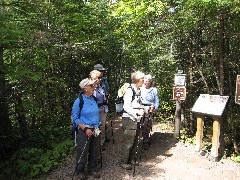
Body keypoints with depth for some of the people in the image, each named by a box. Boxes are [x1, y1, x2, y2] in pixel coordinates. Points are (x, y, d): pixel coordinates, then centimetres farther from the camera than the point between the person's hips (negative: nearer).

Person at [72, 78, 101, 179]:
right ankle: (80, 171, 32)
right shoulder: (79, 101, -13)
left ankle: (92, 169, 36)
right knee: (83, 153, 8)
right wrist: (85, 129, -16)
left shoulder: (94, 99, 3)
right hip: (84, 131, -5)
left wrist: (98, 127, 13)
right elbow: (75, 118, -10)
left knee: (95, 152, 15)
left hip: (96, 130, 5)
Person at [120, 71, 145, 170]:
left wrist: (142, 110, 8)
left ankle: (131, 160, 30)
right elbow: (126, 107, -19)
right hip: (129, 119, -9)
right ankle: (123, 162, 12)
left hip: (135, 119, 9)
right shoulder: (129, 90, -15)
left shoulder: (138, 90, 12)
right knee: (128, 142, -2)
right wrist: (137, 112, -28)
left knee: (134, 141, 16)